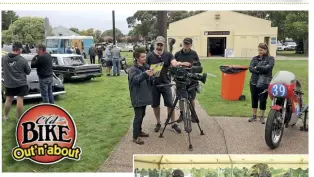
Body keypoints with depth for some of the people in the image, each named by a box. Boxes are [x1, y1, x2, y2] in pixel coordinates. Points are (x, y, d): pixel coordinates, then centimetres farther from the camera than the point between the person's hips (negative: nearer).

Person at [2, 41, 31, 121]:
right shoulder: (23, 60, -16)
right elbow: (28, 72, -4)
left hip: (8, 83, 4)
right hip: (20, 83, -4)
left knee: (8, 99, 16)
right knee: (20, 100, 3)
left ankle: (5, 116, 29)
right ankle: (19, 118, 9)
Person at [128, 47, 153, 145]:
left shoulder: (146, 67, 8)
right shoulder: (133, 69, -13)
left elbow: (149, 80, 18)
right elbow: (135, 79, -32)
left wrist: (151, 75, -5)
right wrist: (145, 74, -48)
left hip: (144, 95, 7)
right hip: (137, 97, -7)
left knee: (142, 115, 17)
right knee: (138, 116, -4)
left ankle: (139, 131, 34)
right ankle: (135, 136, 4)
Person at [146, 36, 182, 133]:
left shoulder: (168, 55, 0)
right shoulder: (150, 56, 0)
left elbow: (174, 64, -15)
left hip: (165, 83, 0)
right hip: (153, 84, 1)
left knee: (170, 104, 1)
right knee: (155, 105, 9)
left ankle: (174, 124, 12)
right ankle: (158, 123, 26)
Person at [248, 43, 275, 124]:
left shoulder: (270, 59, 2)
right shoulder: (255, 58, 9)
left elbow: (268, 68, -14)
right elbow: (250, 68, -5)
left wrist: (257, 68, -10)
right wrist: (262, 70, -15)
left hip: (265, 83, -3)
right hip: (254, 82, 3)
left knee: (263, 100, 4)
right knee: (254, 99, 10)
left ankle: (261, 116, 18)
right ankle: (254, 115, 24)